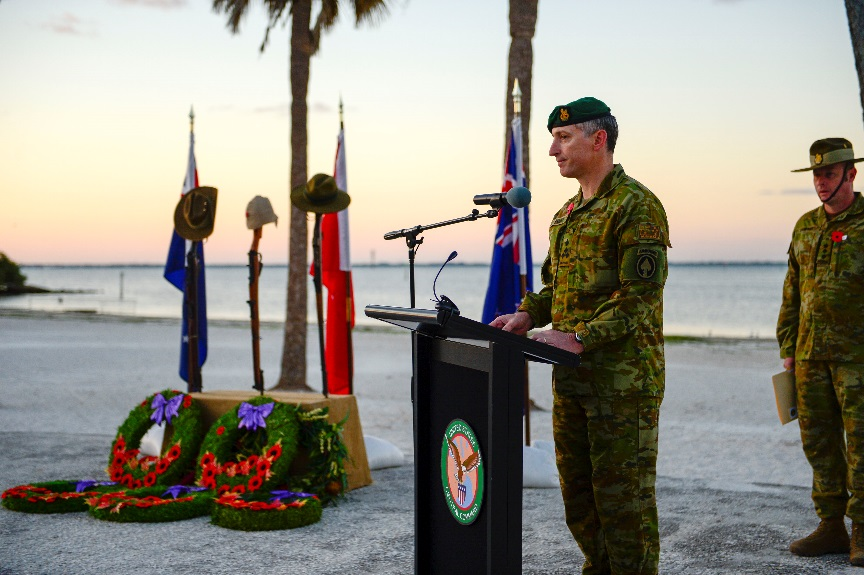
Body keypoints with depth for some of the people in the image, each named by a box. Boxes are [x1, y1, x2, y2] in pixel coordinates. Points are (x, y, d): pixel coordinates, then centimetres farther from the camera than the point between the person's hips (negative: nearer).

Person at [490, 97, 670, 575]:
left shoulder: (637, 206, -11)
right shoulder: (566, 215, 17)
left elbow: (639, 296, -19)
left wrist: (579, 338, -24)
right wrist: (528, 315, 5)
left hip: (624, 377, -9)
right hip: (570, 375, 9)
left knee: (622, 492, -2)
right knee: (577, 488, 15)